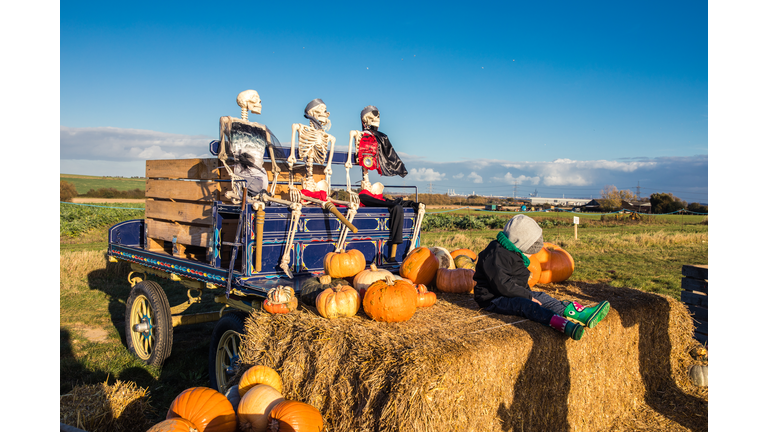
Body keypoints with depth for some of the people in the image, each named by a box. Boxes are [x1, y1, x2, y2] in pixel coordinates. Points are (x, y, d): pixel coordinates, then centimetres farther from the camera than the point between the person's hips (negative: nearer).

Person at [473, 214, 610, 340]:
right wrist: (529, 296, -20)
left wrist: (528, 294, 9)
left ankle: (582, 314, -18)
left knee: (541, 297, -6)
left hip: (513, 295, 10)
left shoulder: (514, 253, 16)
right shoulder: (496, 254, -19)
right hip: (493, 299, -10)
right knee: (525, 305, -33)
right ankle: (564, 325, -54)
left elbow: (519, 282, 26)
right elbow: (503, 285, -26)